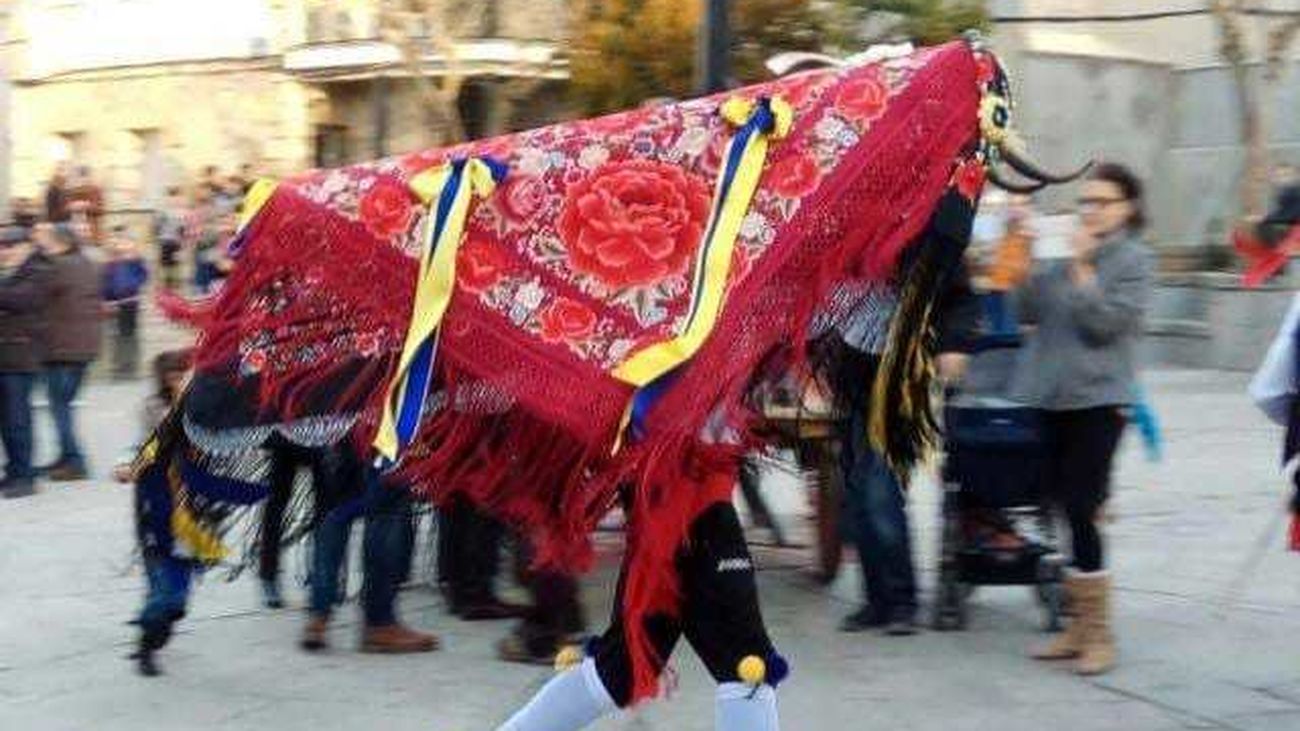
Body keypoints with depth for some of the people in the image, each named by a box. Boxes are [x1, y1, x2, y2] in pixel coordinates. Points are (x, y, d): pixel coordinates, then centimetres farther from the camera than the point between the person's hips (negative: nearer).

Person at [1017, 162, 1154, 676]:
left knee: (1082, 512, -9)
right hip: (1055, 397, 6)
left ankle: (1098, 633, -1)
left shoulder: (1133, 259, -4)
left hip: (1097, 400, -6)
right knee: (1069, 511, 10)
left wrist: (1082, 267, -12)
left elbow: (1106, 321, -15)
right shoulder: (1066, 254, 13)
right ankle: (1081, 625, 19)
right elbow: (1030, 312, 9)